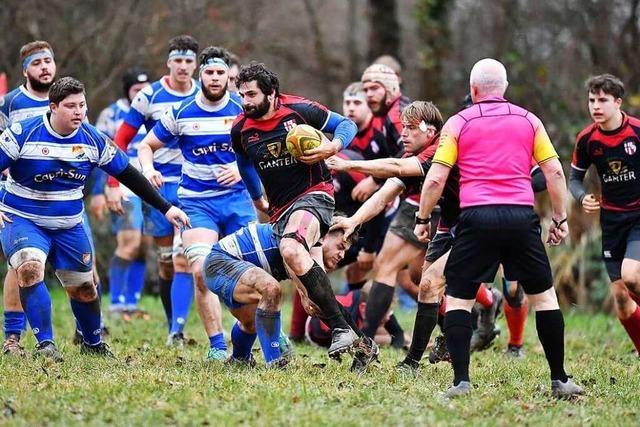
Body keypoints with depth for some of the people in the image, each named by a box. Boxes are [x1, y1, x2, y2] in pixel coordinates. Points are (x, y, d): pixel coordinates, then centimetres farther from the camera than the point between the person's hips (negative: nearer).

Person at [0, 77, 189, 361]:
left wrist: (166, 208, 2)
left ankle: (93, 343, 36)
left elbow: (128, 175, 3)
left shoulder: (93, 140, -5)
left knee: (83, 288, 9)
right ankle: (45, 344, -22)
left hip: (69, 225, 4)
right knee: (30, 268, -30)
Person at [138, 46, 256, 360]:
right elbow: (147, 145, 11)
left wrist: (243, 168, -13)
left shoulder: (244, 109, -1)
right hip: (196, 201, -1)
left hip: (237, 197, 1)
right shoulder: (181, 113, -1)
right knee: (201, 270, -17)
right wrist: (148, 169, -10)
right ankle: (217, 346, -8)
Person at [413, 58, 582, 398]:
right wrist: (560, 218, 15)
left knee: (457, 297, 7)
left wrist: (422, 218, 12)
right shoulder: (528, 120, 12)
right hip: (521, 217, 1)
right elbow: (554, 171, 7)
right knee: (544, 295, 12)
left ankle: (461, 381, -4)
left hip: (476, 217, -1)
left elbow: (436, 178, 1)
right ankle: (559, 380, 11)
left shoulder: (458, 123, 7)